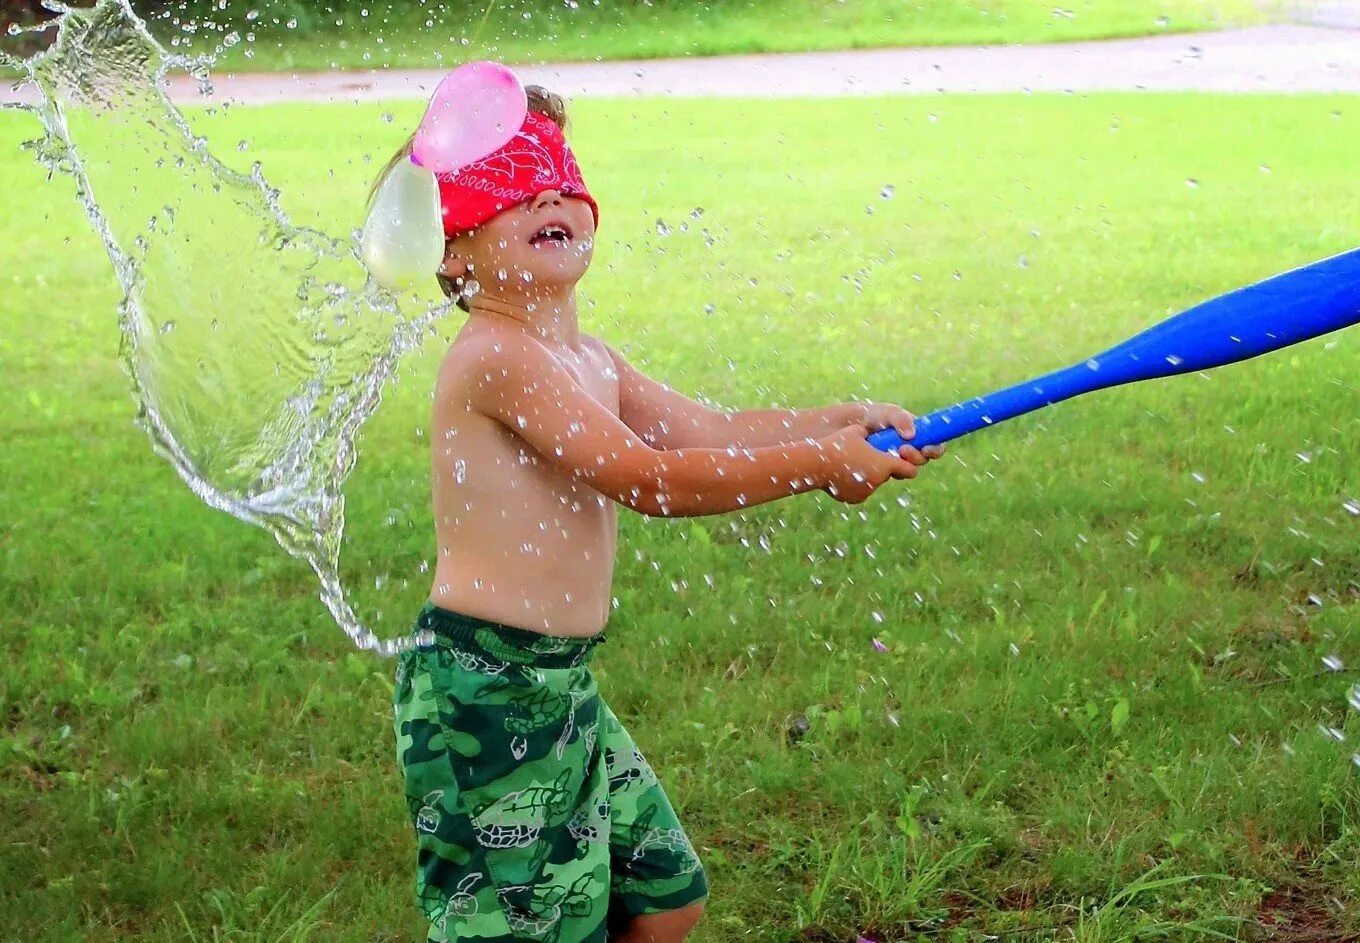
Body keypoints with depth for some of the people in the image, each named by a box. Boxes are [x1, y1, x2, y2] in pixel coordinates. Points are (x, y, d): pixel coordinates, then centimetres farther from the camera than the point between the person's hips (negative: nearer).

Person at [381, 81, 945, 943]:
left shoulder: (585, 358, 13)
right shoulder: (498, 356, -19)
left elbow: (712, 432, 11)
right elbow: (651, 479, -22)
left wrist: (847, 420, -2)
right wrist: (821, 462, -19)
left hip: (561, 685, 10)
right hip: (484, 687, -10)